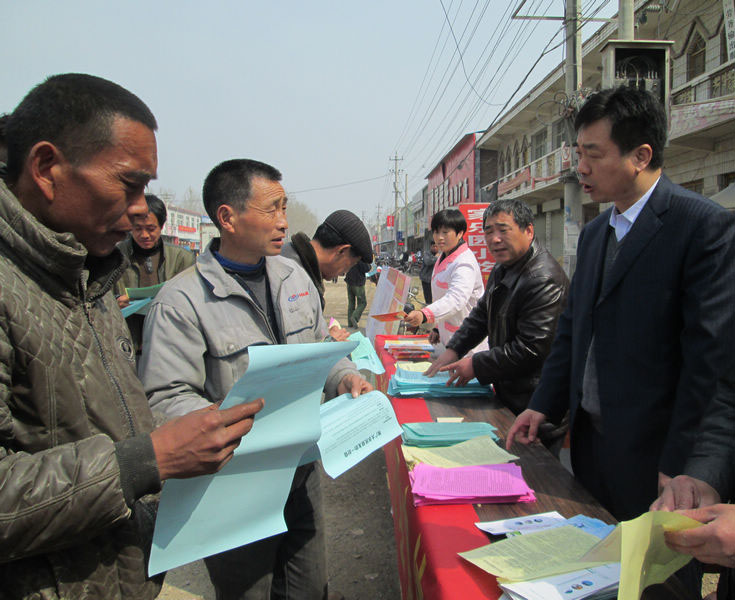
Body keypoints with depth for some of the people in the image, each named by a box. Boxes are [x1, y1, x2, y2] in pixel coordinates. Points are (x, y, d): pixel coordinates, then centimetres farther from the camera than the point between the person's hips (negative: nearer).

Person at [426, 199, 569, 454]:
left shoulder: (545, 280, -24)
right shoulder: (502, 269, 10)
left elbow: (531, 349, -26)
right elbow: (481, 314, 18)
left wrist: (477, 365, -19)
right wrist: (453, 350, 5)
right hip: (507, 394, 9)